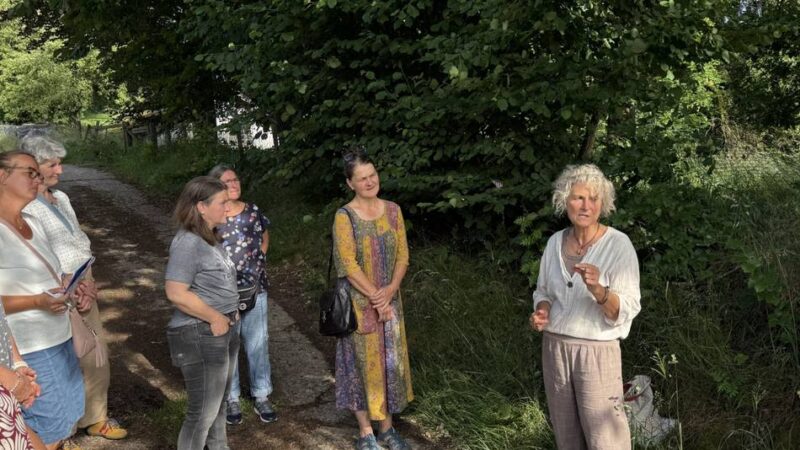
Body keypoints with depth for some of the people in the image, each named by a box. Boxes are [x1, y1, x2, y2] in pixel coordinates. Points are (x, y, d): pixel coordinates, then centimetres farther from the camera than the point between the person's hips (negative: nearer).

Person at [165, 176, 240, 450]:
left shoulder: (209, 239, 10)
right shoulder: (188, 243, -18)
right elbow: (176, 293, -26)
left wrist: (230, 313, 9)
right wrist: (215, 318, -18)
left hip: (224, 331, 9)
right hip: (201, 336, -9)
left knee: (218, 402, 23)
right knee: (202, 412, 2)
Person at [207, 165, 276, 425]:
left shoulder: (253, 211, 2)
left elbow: (264, 238, 20)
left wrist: (256, 262, 9)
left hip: (254, 288, 3)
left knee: (258, 342, 9)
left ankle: (261, 396, 23)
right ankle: (232, 398, 25)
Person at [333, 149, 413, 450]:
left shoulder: (392, 210, 1)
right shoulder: (345, 216, -12)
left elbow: (403, 255, 1)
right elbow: (348, 265, -16)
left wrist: (391, 289, -14)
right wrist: (375, 296, -17)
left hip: (390, 299, 4)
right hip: (360, 303, -4)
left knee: (391, 362, 11)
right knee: (363, 362, 6)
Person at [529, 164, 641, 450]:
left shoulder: (618, 245, -13)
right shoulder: (554, 242, 2)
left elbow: (625, 312, -16)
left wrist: (597, 290, -34)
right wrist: (542, 311, -7)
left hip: (596, 351, -5)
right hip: (554, 347, 5)